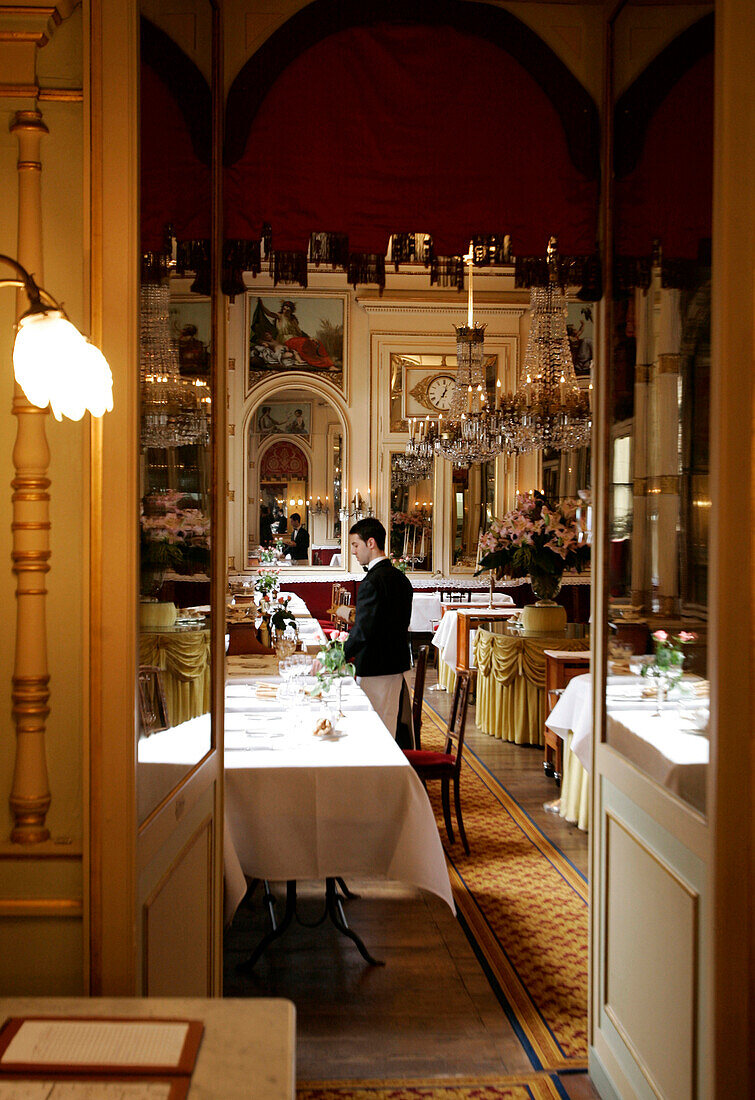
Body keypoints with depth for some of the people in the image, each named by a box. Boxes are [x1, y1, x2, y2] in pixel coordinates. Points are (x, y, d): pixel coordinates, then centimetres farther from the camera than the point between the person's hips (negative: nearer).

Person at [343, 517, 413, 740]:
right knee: (390, 727, 15)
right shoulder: (400, 578, 9)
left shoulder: (372, 582, -19)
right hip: (397, 665, 9)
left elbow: (362, 632, -23)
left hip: (375, 670, -9)